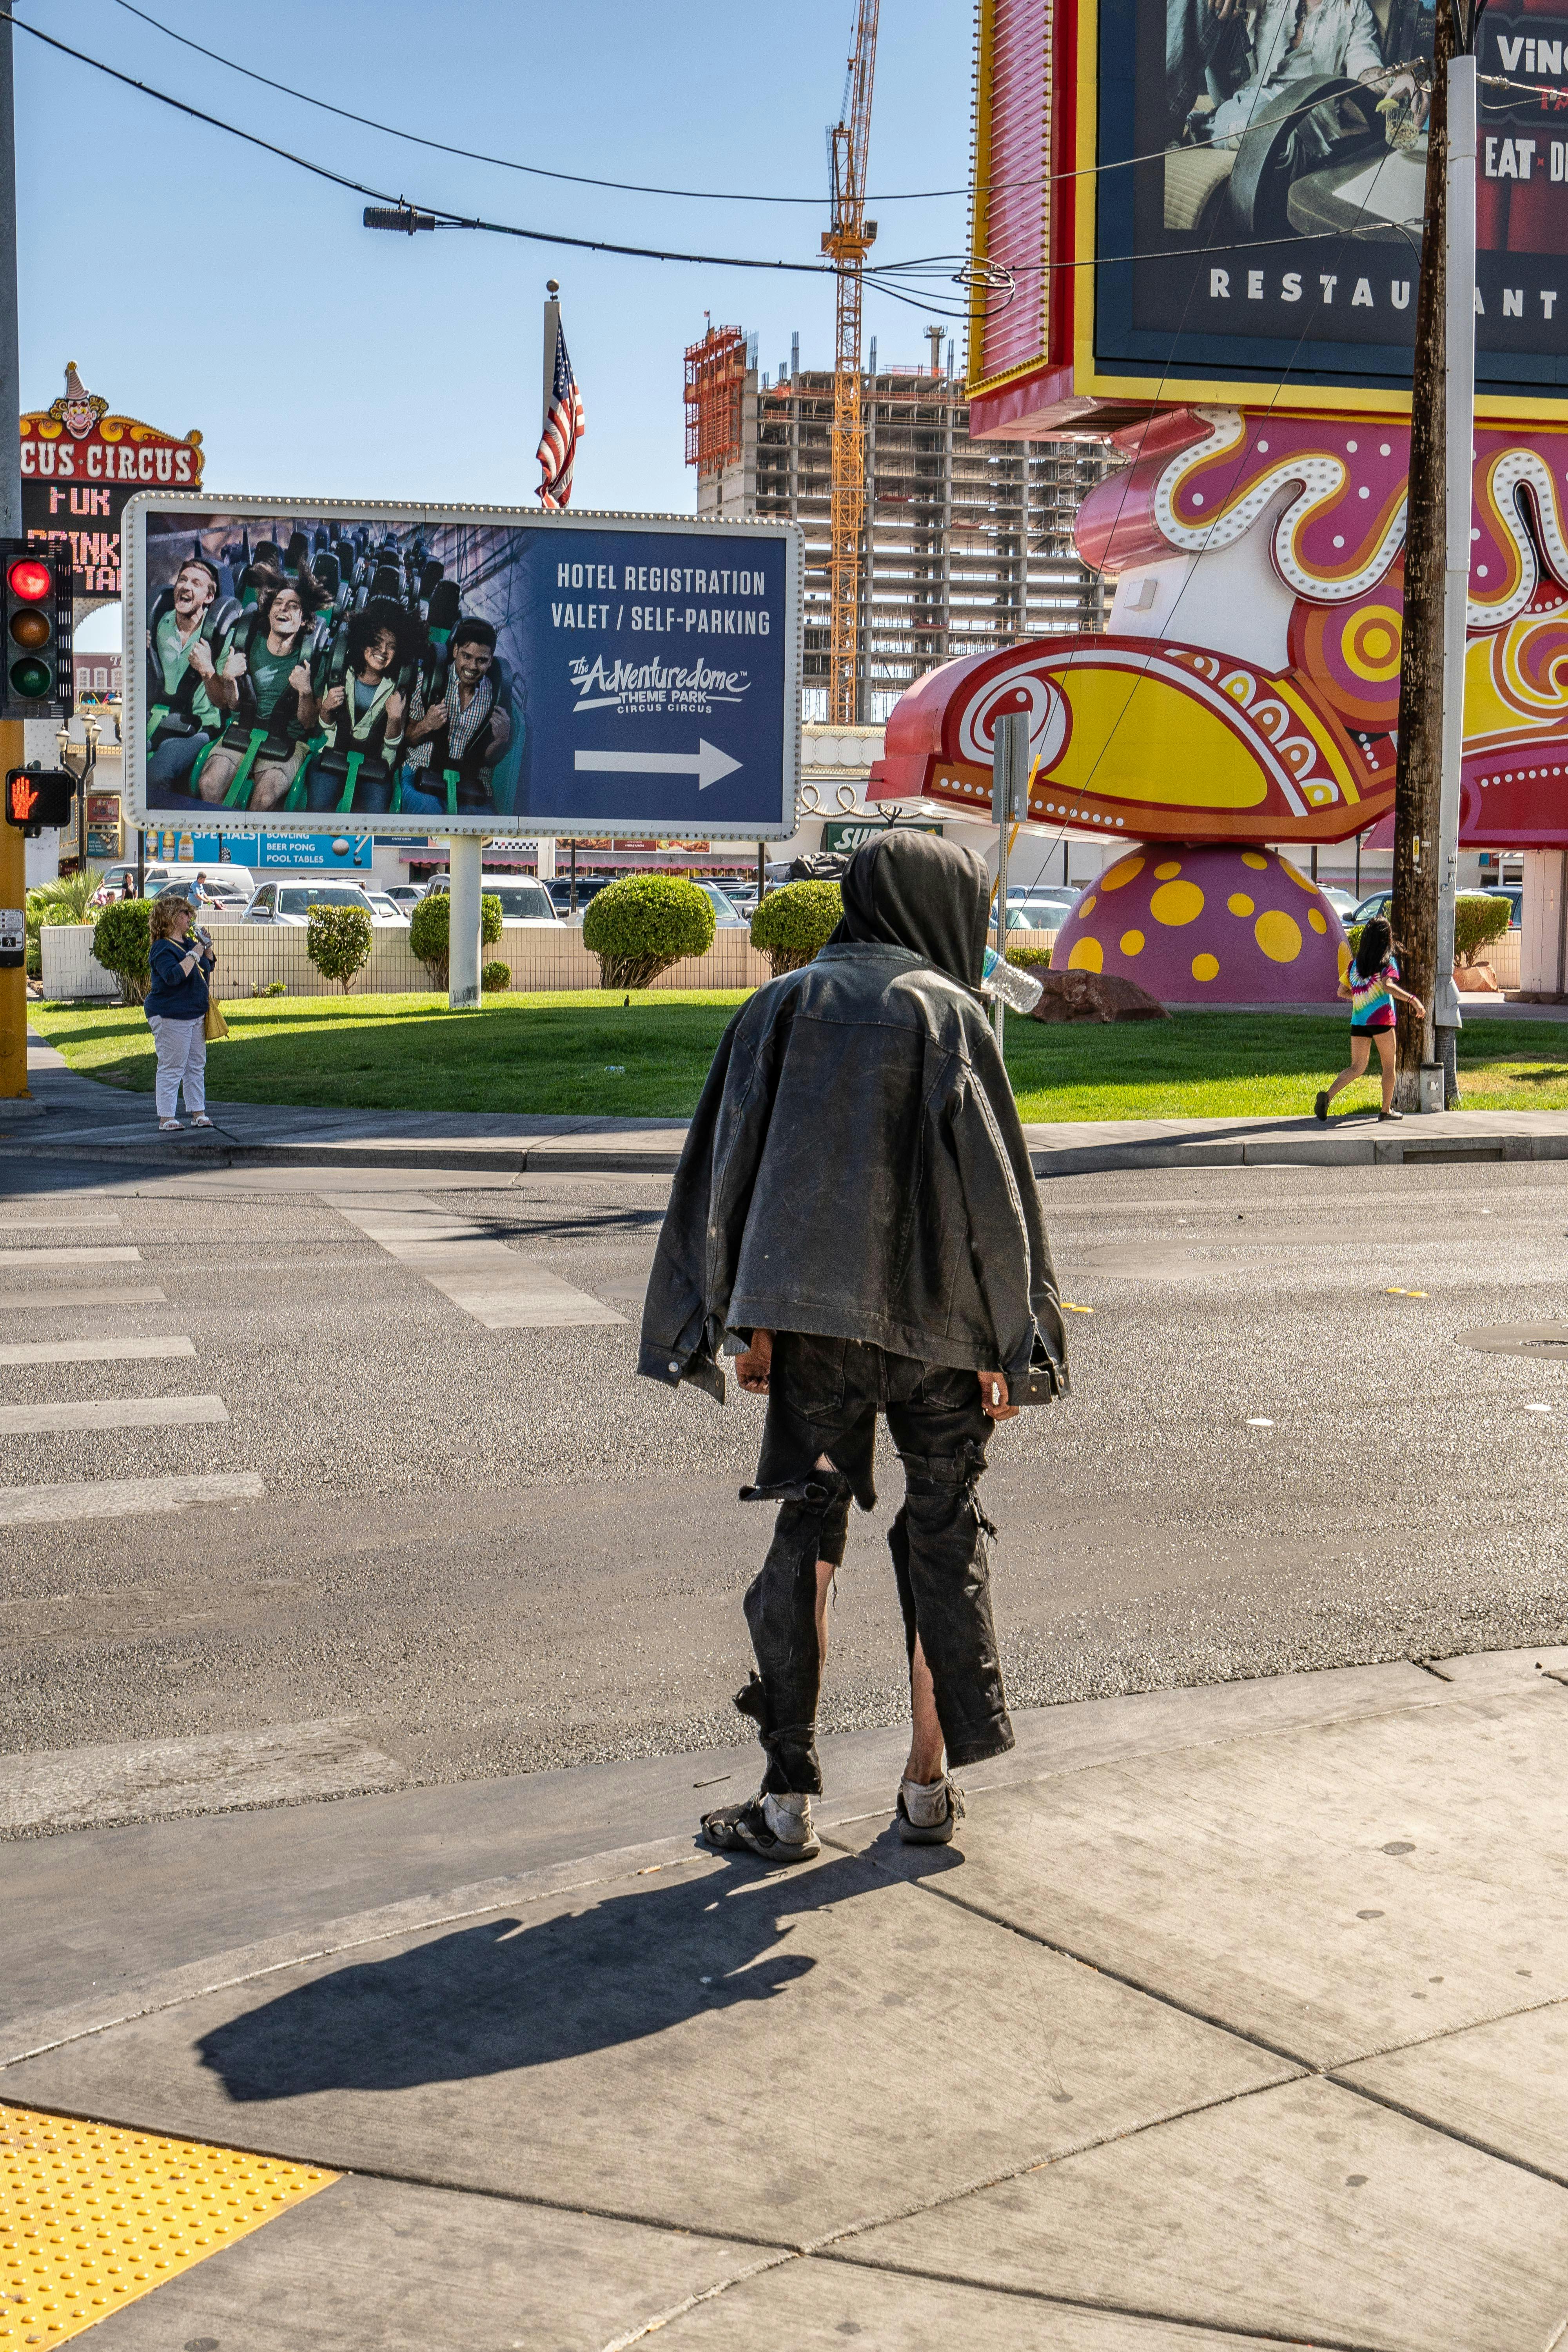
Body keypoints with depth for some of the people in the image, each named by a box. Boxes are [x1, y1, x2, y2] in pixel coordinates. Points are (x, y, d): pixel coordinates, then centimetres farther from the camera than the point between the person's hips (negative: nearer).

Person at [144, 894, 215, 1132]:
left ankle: (198, 1113, 17)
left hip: (196, 1015, 9)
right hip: (171, 1017, -9)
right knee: (172, 1068, -7)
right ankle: (166, 1119, -3)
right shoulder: (163, 948, -14)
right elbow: (173, 976, -29)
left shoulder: (188, 942, 13)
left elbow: (208, 967, 25)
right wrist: (193, 955, -24)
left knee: (197, 1066, 11)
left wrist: (207, 948, 7)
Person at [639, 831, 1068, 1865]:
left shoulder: (782, 1006, 8)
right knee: (946, 1537, 11)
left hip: (811, 1315, 2)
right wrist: (1005, 1348, -3)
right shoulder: (949, 1014, -2)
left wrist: (743, 1322, 6)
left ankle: (790, 1800, 4)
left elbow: (729, 1163, 4)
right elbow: (990, 1183, -7)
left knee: (807, 1538, 6)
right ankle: (930, 1785, 16)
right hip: (934, 1320, -2)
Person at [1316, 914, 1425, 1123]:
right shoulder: (1387, 961, -5)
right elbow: (1388, 985, -22)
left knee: (1357, 1068, 7)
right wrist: (1412, 999, -27)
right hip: (1381, 1018, -5)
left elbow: (1342, 991, 13)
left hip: (1358, 1020, 5)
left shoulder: (1355, 963, 10)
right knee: (1389, 1065, 13)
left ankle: (1328, 1095, -17)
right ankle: (1386, 1110, 18)